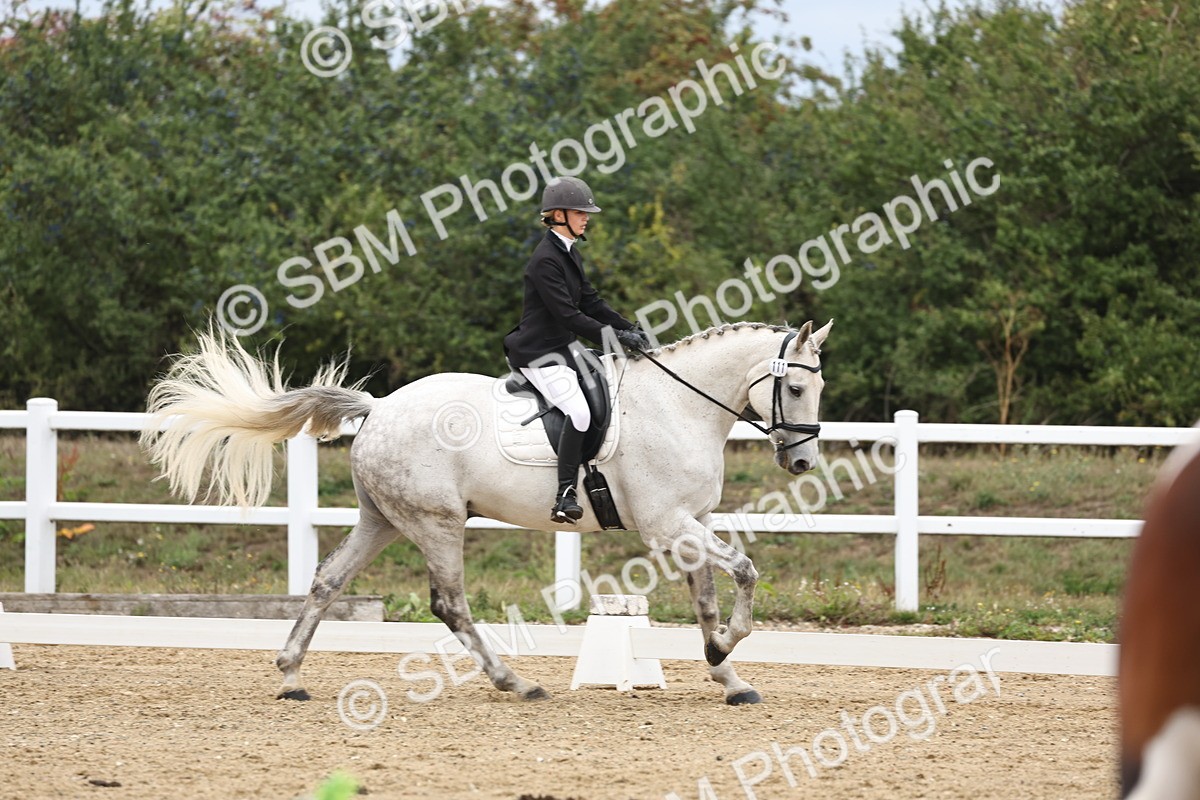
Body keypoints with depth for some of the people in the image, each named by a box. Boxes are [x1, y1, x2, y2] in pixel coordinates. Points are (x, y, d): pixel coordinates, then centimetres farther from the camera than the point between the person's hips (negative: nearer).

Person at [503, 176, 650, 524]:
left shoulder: (569, 253, 13)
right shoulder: (546, 260, -18)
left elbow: (590, 300, 15)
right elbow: (567, 314, -23)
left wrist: (628, 328, 4)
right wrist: (613, 336, -22)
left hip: (562, 346, 11)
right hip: (539, 354, -11)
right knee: (579, 412, -25)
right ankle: (565, 497, -28)